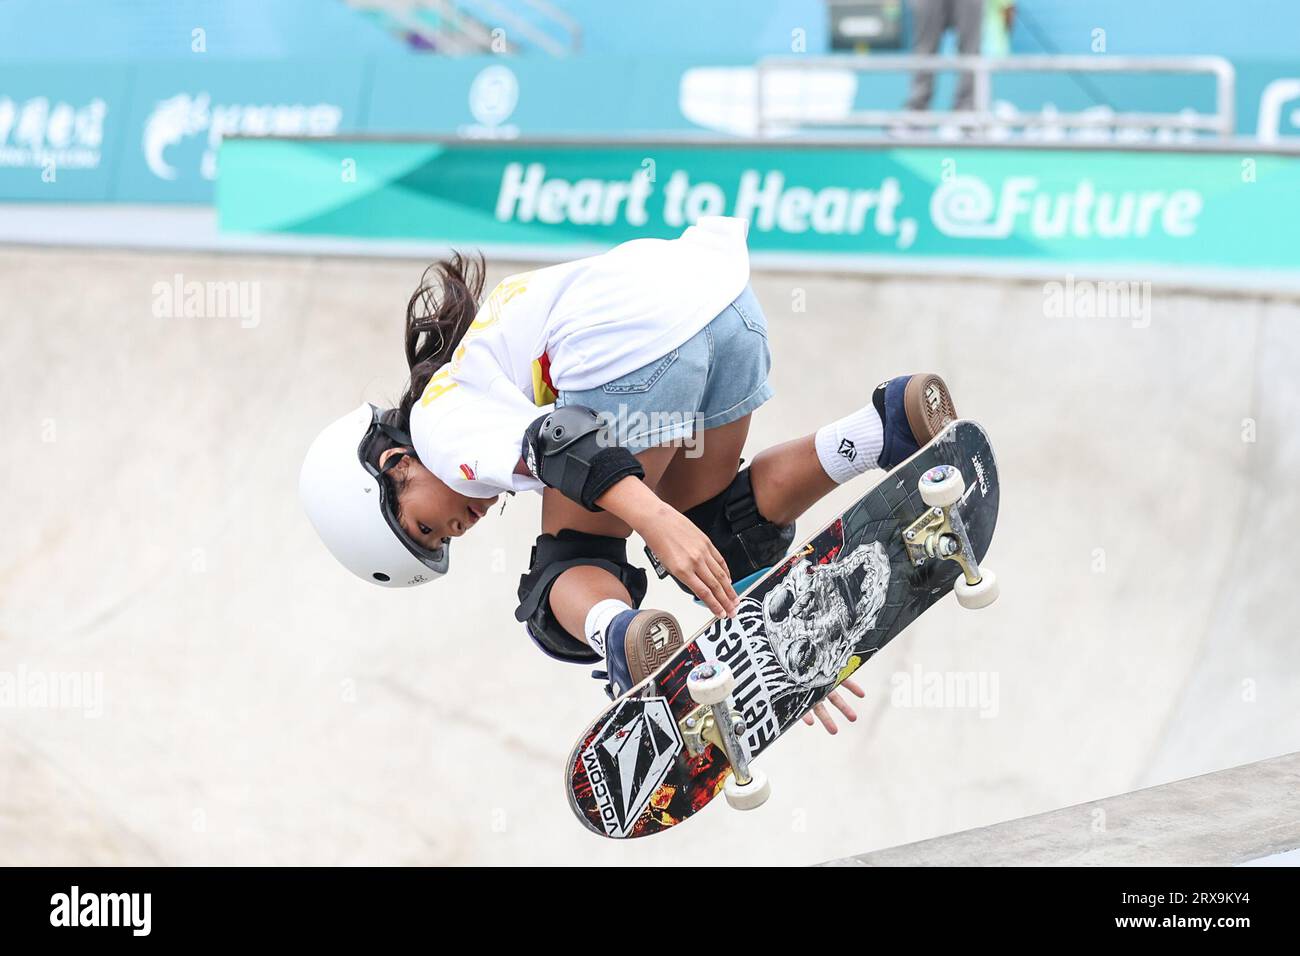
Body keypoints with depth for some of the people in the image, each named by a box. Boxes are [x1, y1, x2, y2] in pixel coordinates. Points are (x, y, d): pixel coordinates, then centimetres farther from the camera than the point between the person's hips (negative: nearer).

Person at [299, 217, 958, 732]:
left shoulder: (438, 422, 8)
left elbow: (550, 444, -13)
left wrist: (658, 522, -25)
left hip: (633, 342, -9)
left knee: (570, 568, 7)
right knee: (720, 525, 25)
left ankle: (626, 643, -27)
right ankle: (892, 423, 7)